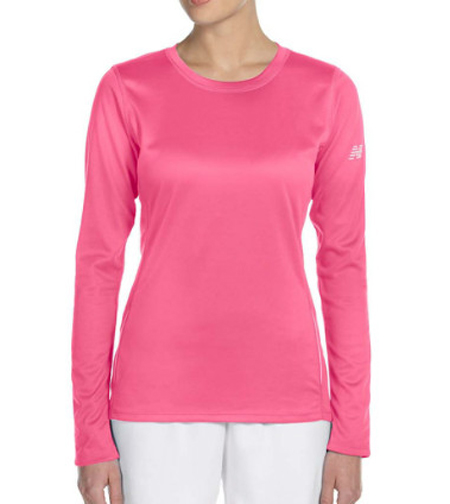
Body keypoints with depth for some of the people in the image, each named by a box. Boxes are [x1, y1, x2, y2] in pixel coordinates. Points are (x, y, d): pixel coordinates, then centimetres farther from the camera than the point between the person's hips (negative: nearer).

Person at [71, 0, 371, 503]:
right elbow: (98, 258, -1)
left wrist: (350, 432, 2)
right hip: (163, 391, -1)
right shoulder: (126, 90, -2)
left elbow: (343, 258, 2)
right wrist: (91, 434, -2)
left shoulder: (328, 92, 1)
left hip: (281, 394, 1)